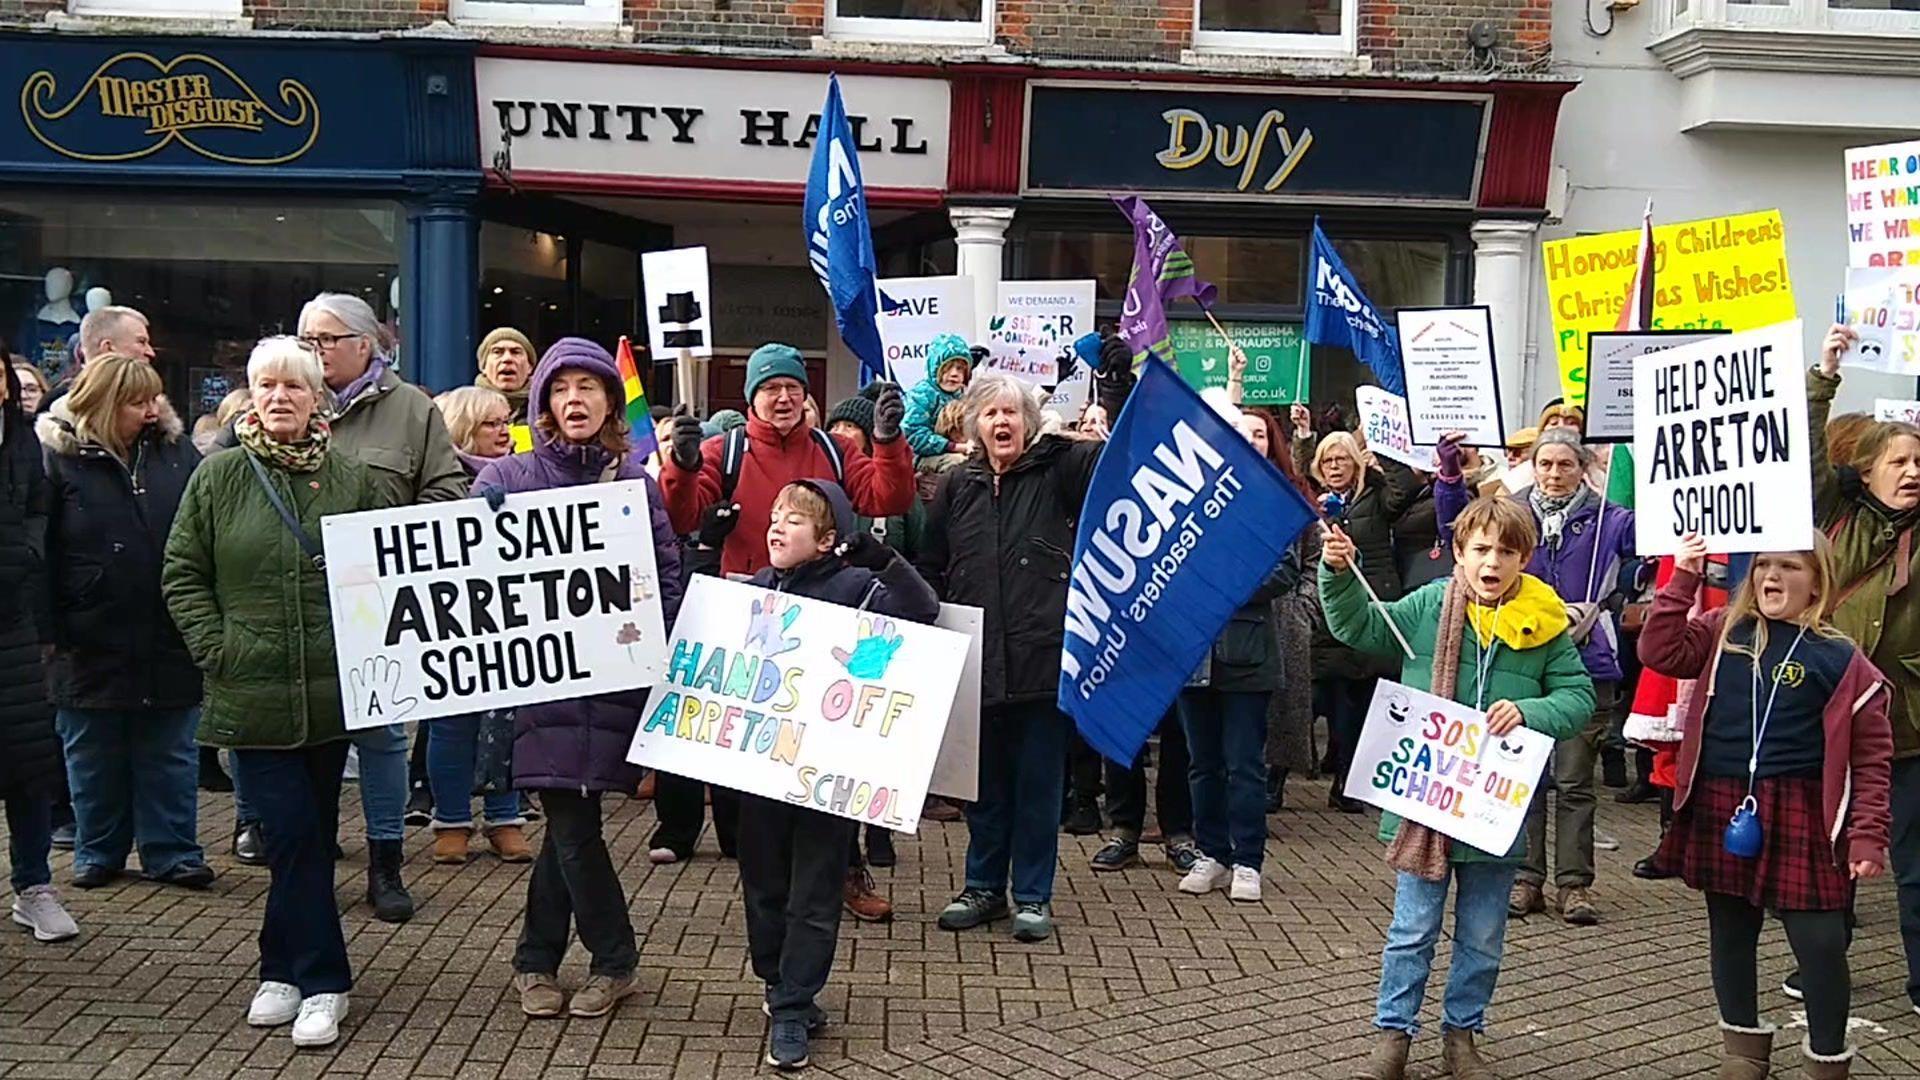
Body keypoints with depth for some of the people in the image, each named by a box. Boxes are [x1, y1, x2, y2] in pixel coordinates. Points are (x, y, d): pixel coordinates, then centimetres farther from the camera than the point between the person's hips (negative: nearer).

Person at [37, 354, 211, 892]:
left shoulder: (177, 453, 3)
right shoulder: (59, 457, -4)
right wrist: (48, 630, -9)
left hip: (168, 640, 2)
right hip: (92, 641, -2)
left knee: (170, 756, 9)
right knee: (94, 758, 12)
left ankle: (172, 852, 19)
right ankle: (98, 852, 26)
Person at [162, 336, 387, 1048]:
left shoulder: (353, 479, 4)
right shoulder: (218, 477, 2)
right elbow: (183, 575, 4)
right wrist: (216, 650, -6)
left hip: (333, 690, 1)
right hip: (252, 692, -1)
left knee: (309, 835, 10)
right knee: (292, 833, -3)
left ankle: (287, 969, 23)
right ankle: (320, 981, 9)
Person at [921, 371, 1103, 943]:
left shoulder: (1058, 470, 1)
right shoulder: (957, 487, 9)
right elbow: (930, 569, 14)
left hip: (1043, 659, -3)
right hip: (977, 660, 3)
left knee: (1038, 780, 6)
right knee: (985, 779, 14)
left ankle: (1033, 894, 18)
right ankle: (984, 886, 28)